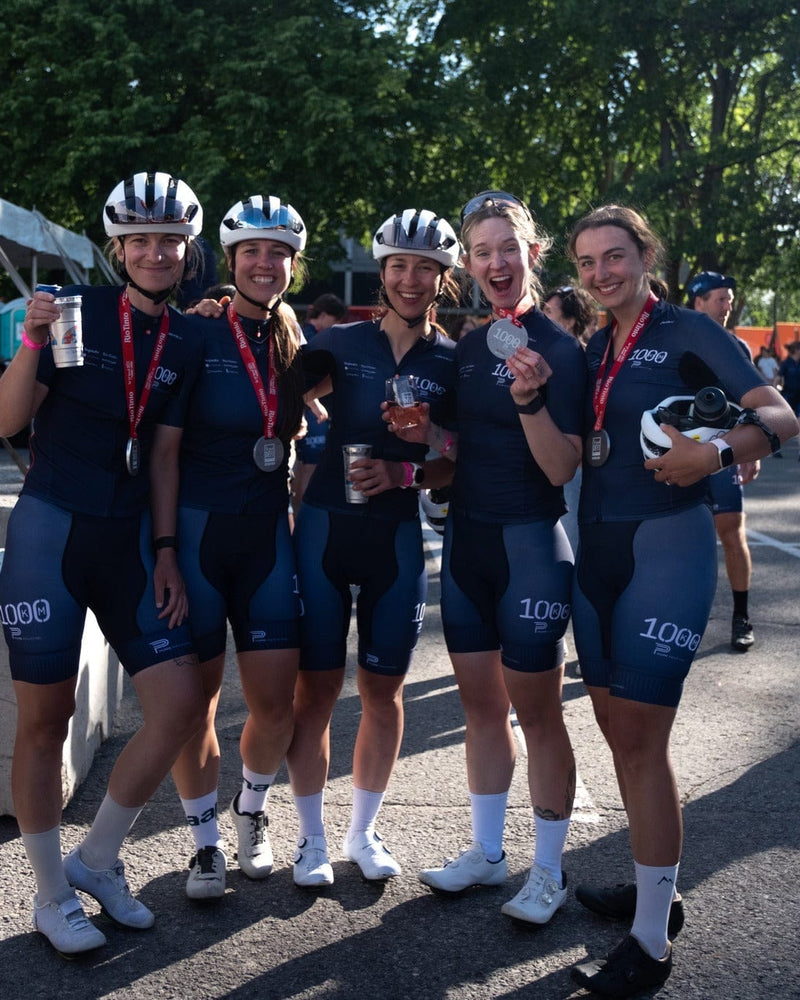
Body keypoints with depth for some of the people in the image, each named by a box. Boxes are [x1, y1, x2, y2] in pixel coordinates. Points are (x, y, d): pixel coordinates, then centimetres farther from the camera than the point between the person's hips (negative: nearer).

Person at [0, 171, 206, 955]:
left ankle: (97, 860, 20)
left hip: (129, 537, 4)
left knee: (179, 705, -2)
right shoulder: (76, 309, -4)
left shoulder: (186, 345, 8)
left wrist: (166, 551, 5)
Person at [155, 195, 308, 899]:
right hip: (196, 526, -3)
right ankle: (205, 840, 24)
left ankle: (252, 811, 30)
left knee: (276, 699, 2)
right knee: (195, 699, 4)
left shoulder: (299, 345, 7)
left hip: (267, 531, 3)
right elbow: (163, 450, -8)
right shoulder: (196, 336, -6)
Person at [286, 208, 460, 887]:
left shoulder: (453, 363, 4)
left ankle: (364, 831, 26)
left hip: (398, 536, 1)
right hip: (324, 525, 0)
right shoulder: (340, 342, 4)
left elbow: (459, 464, 3)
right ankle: (313, 837, 18)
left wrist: (403, 473, -15)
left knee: (383, 688, 9)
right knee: (316, 685, 2)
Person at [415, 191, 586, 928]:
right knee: (481, 705, 14)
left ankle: (550, 870, 20)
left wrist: (530, 398, -29)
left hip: (529, 543, -6)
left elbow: (563, 469, -16)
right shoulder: (465, 349, 9)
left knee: (537, 713, 3)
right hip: (466, 539, 6)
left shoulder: (560, 349, -10)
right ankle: (488, 852, 29)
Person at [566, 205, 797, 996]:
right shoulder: (592, 350, 14)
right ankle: (654, 888, 29)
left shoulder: (687, 331, -5)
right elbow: (573, 452, 12)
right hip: (596, 547, 7)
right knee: (617, 728, 12)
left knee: (640, 737, -7)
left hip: (667, 544, -7)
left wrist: (719, 450, -32)